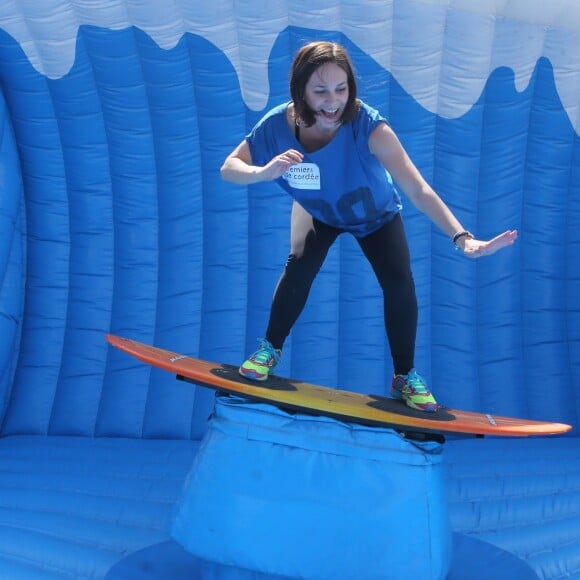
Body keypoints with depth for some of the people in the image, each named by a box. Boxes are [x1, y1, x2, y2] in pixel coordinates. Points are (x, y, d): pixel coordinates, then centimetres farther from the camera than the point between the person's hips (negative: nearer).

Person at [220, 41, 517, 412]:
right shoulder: (278, 125, -32)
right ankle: (270, 349, 5)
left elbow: (417, 189, -49)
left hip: (375, 214, -1)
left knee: (400, 283, -15)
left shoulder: (368, 126, -42)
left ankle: (405, 376, 8)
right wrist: (264, 172, -46)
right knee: (299, 266, -22)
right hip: (318, 210, 1)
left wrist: (462, 238, -62)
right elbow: (229, 168, -23)